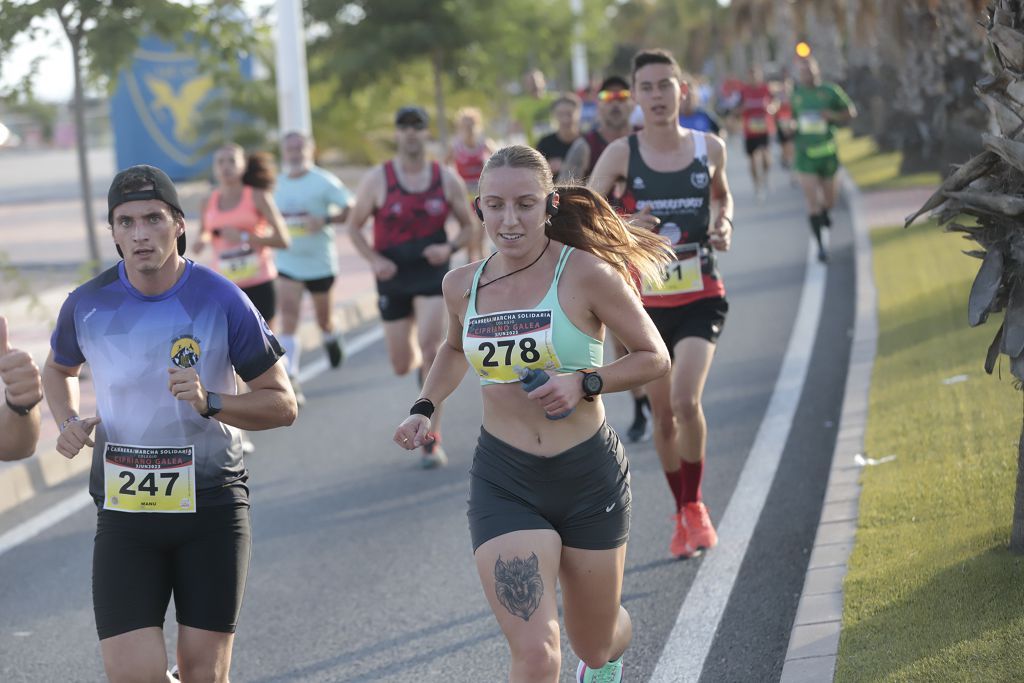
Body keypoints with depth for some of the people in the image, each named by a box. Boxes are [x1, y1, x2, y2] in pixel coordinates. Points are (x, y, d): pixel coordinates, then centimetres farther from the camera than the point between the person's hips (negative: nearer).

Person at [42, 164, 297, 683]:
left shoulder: (221, 301, -9)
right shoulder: (88, 305, -2)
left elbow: (283, 405, -4)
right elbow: (59, 370, 21)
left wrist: (210, 403, -20)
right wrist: (68, 422, 1)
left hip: (213, 507, -1)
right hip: (124, 508, 1)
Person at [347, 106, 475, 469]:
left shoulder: (447, 179, -1)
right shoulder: (377, 179, -5)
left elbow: (467, 225, 9)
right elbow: (354, 225, 4)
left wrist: (450, 248, -11)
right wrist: (374, 259, -13)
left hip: (432, 272, -1)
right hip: (393, 277, 1)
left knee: (430, 348, -19)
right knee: (402, 366, 8)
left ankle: (432, 440, -13)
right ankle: (421, 360, 50)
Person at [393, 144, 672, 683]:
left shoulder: (586, 274, -13)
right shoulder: (463, 285, 0)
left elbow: (654, 357, -5)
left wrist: (585, 384, -19)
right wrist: (425, 408, 8)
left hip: (589, 477, -1)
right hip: (504, 482, 1)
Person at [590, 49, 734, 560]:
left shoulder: (709, 148, -1)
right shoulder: (622, 153, -6)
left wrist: (724, 225, -1)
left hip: (701, 299, -1)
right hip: (647, 302, 1)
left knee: (686, 401, -20)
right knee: (662, 416, 7)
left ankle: (695, 506, 1)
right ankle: (683, 516, 28)